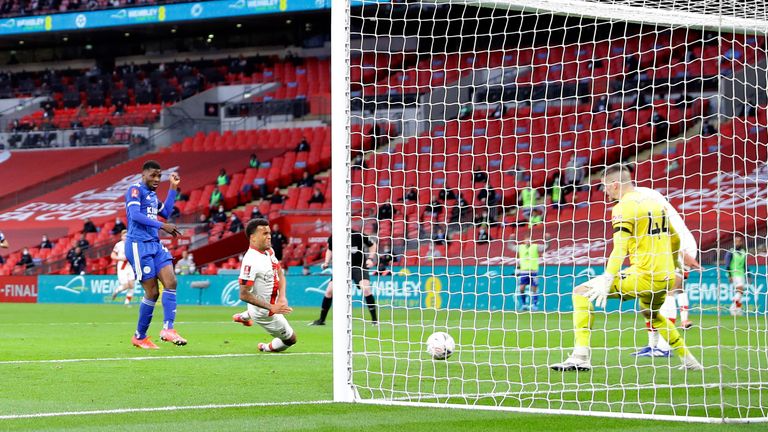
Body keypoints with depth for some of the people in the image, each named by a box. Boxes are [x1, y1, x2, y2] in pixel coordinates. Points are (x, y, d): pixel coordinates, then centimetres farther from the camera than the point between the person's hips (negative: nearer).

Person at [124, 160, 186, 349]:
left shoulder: (152, 195, 20)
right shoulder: (135, 190, -6)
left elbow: (166, 212, 25)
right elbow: (135, 214, -20)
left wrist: (173, 188, 23)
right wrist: (162, 226, -25)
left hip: (155, 244, 8)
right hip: (138, 245, -8)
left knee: (170, 282, -9)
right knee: (152, 292, -8)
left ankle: (168, 328, -14)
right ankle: (140, 337, 5)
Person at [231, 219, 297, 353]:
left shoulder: (269, 251, -8)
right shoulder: (251, 261, -35)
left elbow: (280, 274, 4)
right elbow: (244, 295, -35)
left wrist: (282, 297, -15)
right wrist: (272, 307, -35)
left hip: (273, 304, 9)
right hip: (265, 314, -9)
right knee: (290, 339, 5)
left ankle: (243, 316, 58)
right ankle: (268, 348, 34)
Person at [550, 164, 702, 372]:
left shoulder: (623, 207, -8)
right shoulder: (655, 203, 16)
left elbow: (619, 249, -19)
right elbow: (675, 240, 25)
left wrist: (606, 282, -25)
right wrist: (671, 271, 38)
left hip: (642, 276, -8)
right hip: (665, 280, 8)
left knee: (581, 292, -5)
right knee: (650, 313, 38)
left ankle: (580, 356, -16)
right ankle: (689, 360, 38)